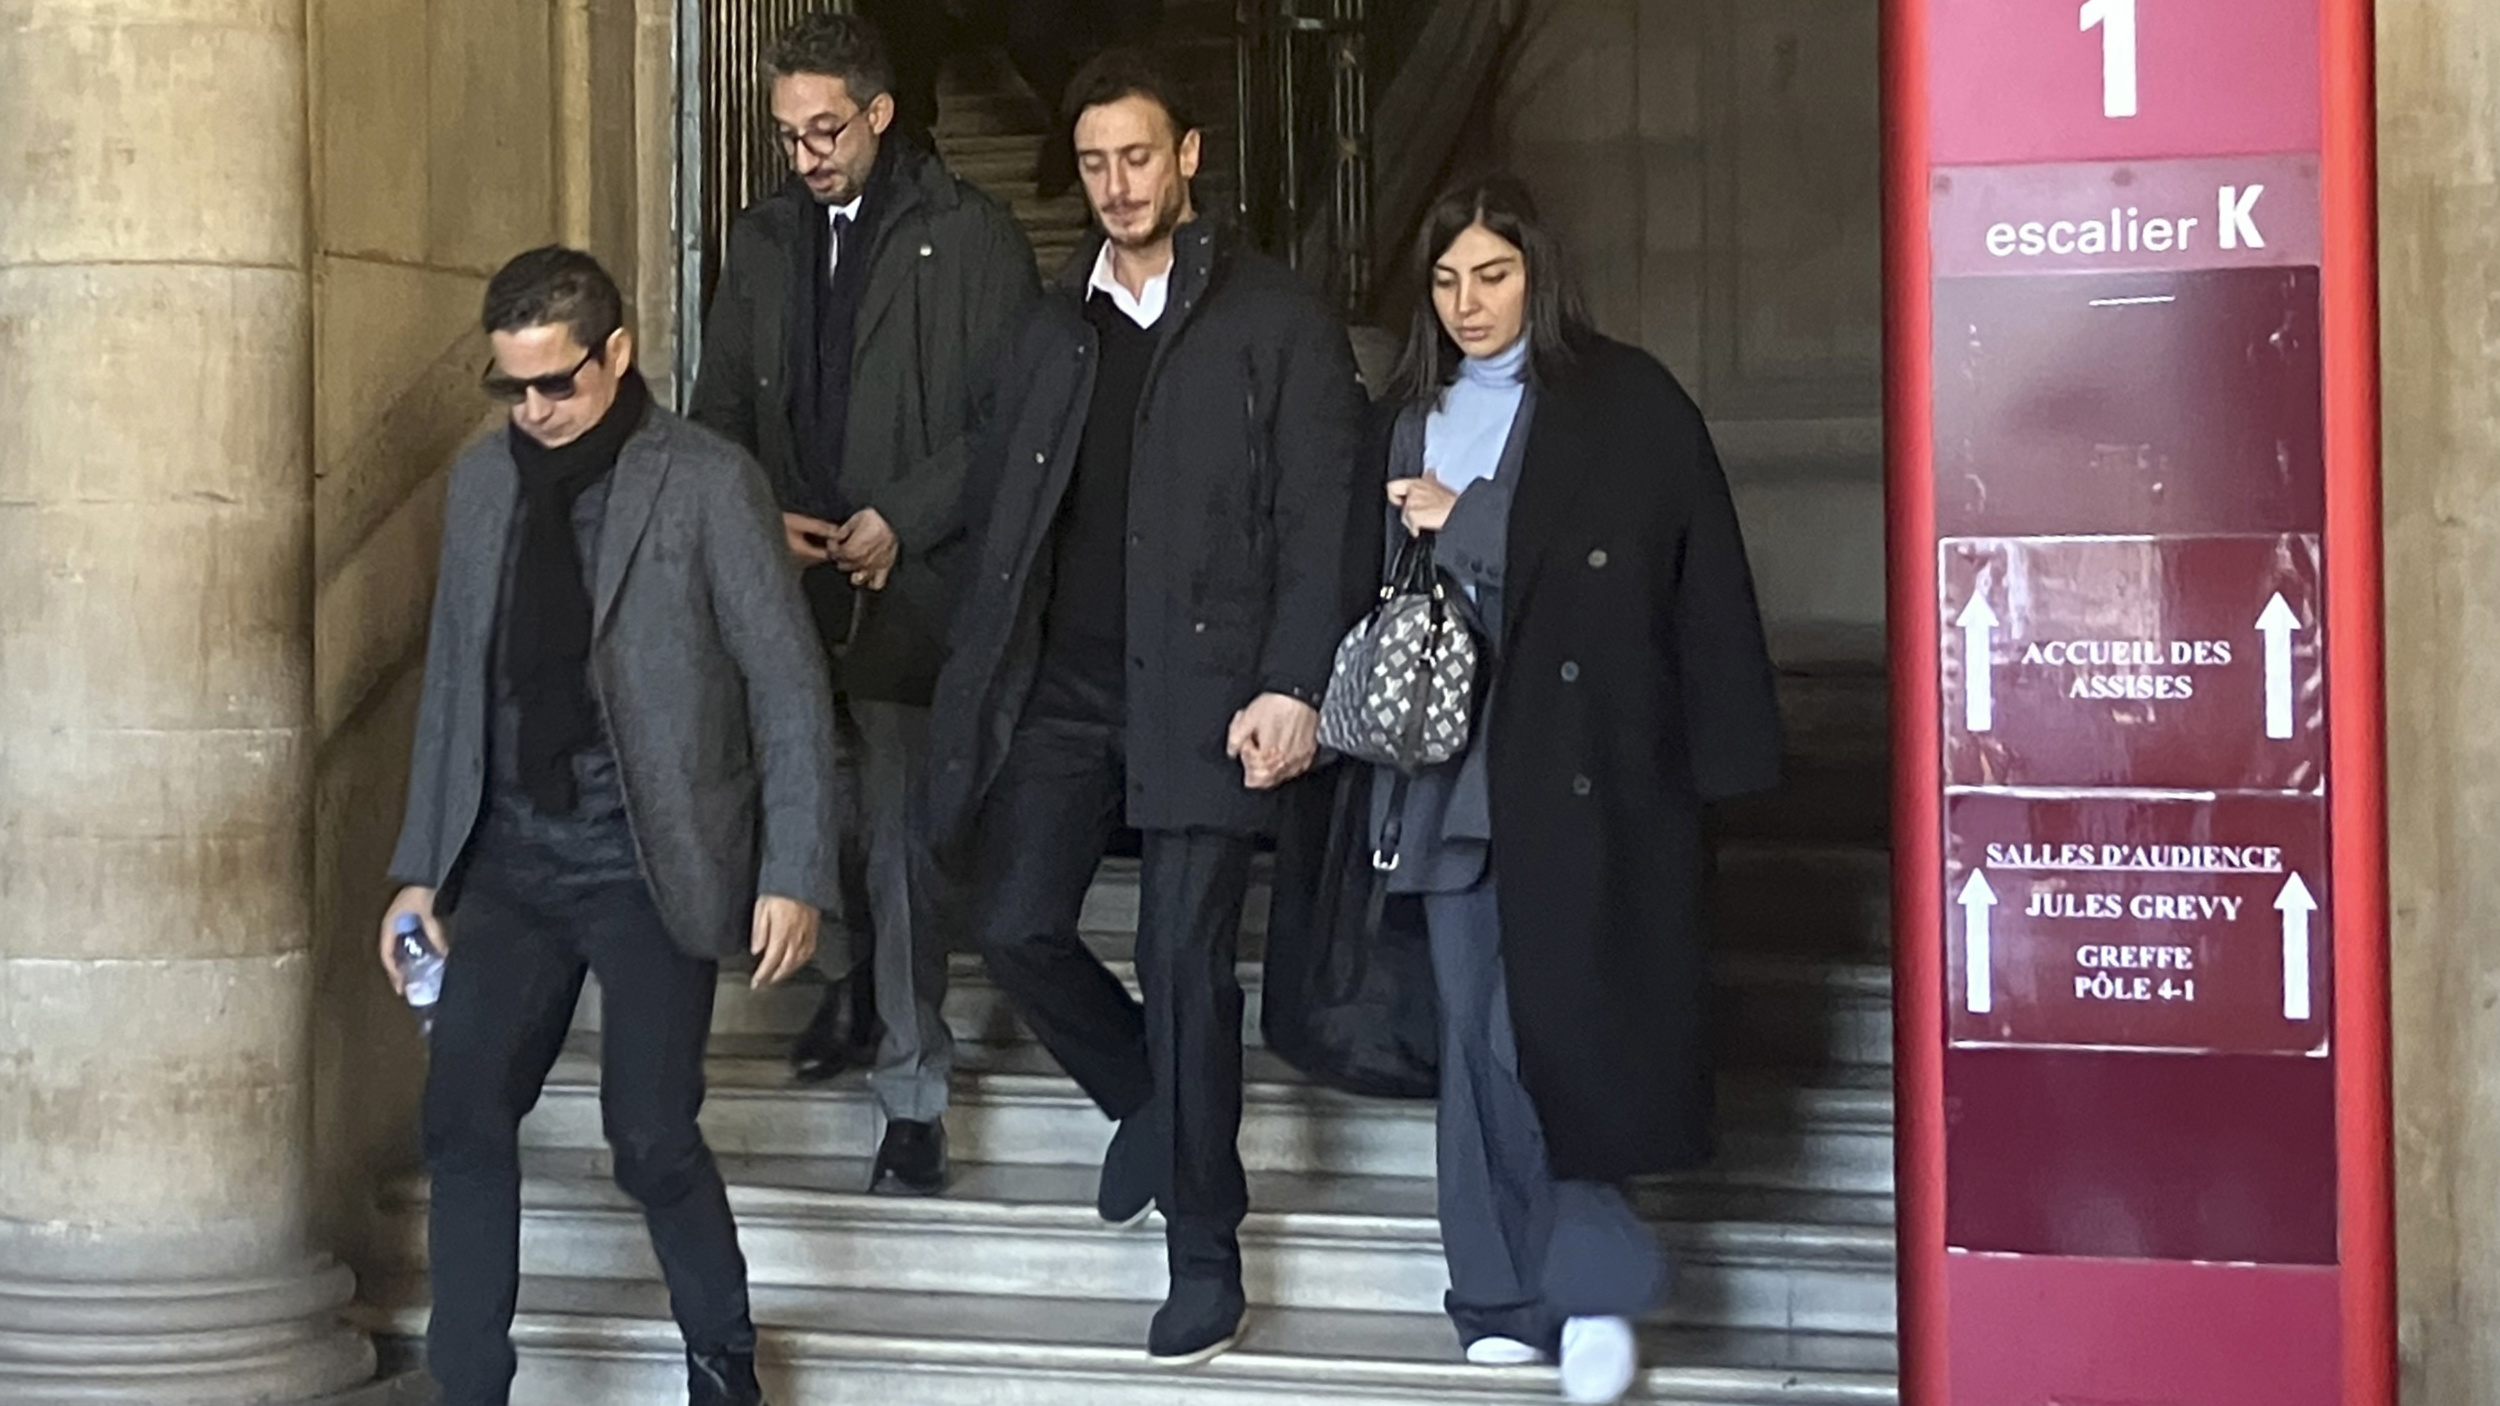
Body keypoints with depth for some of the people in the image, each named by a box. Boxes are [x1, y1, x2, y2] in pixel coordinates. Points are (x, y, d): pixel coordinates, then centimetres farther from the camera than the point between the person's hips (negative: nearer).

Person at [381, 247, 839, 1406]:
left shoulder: (707, 486, -7)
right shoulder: (482, 480, 8)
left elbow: (789, 692, -6)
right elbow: (451, 685, 13)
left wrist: (794, 875, -11)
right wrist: (421, 867, 11)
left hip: (648, 865, -4)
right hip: (511, 857, 4)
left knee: (651, 1139, 0)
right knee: (463, 1117, -4)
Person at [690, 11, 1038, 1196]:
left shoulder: (968, 237, -4)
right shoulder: (763, 244, 12)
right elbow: (719, 414, 14)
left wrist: (901, 521, -15)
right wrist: (760, 519, -4)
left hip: (913, 588, -5)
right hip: (789, 584, 5)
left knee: (902, 842, -5)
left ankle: (913, 1097, 1)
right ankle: (860, 974, 40)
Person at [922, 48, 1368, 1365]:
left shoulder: (1276, 321, 0)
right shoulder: (1053, 326, 14)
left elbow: (1318, 518, -6)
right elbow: (1005, 509, 14)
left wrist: (1291, 684, -15)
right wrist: (978, 682, 6)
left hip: (1202, 685, -4)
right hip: (1062, 683, 5)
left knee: (1185, 961, -5)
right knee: (1016, 927, -3)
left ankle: (1205, 1253, 7)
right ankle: (1156, 1107, 26)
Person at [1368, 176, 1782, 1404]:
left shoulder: (1624, 401, -1)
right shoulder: (1409, 417, 15)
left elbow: (1688, 575, -10)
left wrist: (1465, 522, -11)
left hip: (1577, 761, -5)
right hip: (1452, 765, 5)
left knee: (1542, 1024, -10)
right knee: (1475, 1033, 5)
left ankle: (1590, 1283, 3)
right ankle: (1512, 1295, 13)